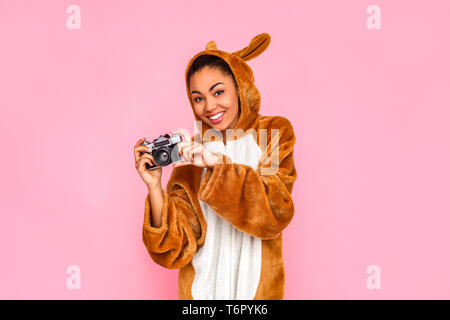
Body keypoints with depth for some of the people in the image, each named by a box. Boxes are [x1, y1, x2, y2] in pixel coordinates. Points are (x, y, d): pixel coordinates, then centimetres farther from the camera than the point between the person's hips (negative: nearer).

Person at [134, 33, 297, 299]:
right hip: (201, 284, 1)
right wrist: (154, 187, -22)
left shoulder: (273, 133, -4)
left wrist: (217, 163, -26)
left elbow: (275, 212, -18)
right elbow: (177, 250, -8)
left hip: (256, 285, -1)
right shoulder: (190, 152, -3)